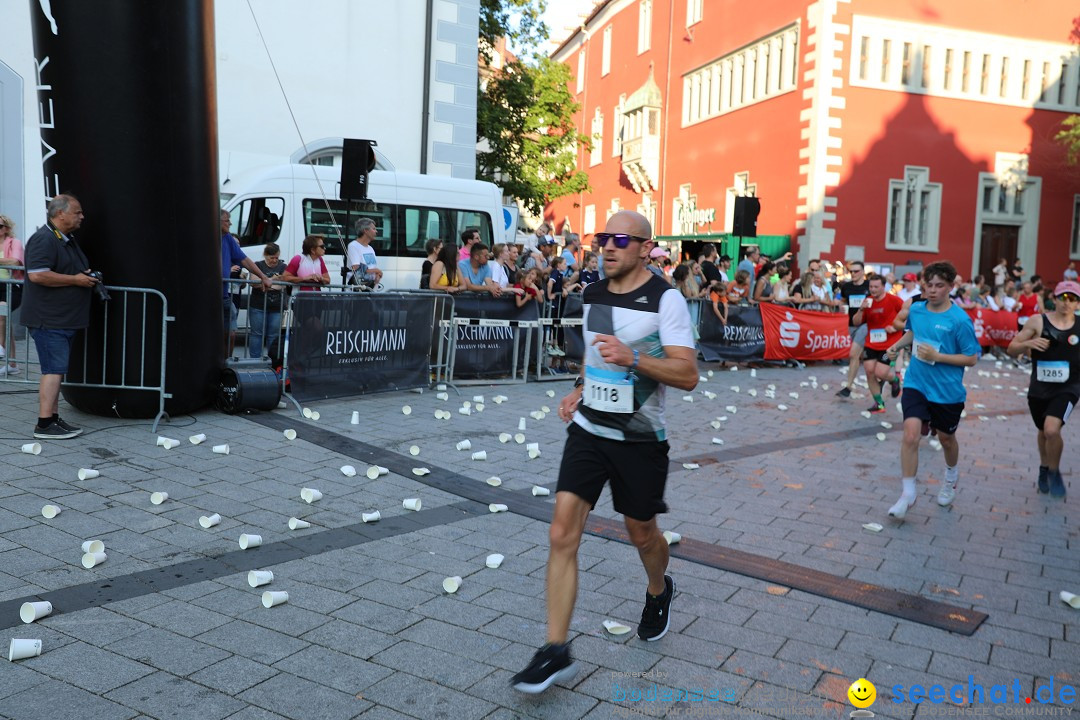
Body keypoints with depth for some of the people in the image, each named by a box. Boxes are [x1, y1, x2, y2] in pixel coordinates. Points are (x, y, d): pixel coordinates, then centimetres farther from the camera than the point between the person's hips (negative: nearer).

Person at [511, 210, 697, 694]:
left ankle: (659, 592, 49)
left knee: (642, 534, 15)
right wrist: (580, 388, 10)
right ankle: (555, 652, 0)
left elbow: (688, 374, -18)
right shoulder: (592, 294, 6)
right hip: (588, 430, 4)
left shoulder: (665, 299, -12)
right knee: (562, 534, -7)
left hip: (639, 438, -4)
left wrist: (632, 357, -31)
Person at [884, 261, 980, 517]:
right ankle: (908, 493, -3)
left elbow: (972, 358, -12)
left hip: (948, 391, -2)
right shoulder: (916, 309, -1)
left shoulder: (960, 320, -16)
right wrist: (897, 345, 4)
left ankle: (950, 479, 50)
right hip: (916, 385, 2)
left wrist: (937, 356, -22)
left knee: (946, 438, 18)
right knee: (911, 435, -15)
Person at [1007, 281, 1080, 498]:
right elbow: (1011, 349, -4)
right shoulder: (1038, 321, -6)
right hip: (1039, 388, 1)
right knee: (1043, 431, 19)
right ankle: (1044, 468, 47)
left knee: (1052, 430, -21)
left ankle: (1054, 473, 5)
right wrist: (1029, 343, -22)